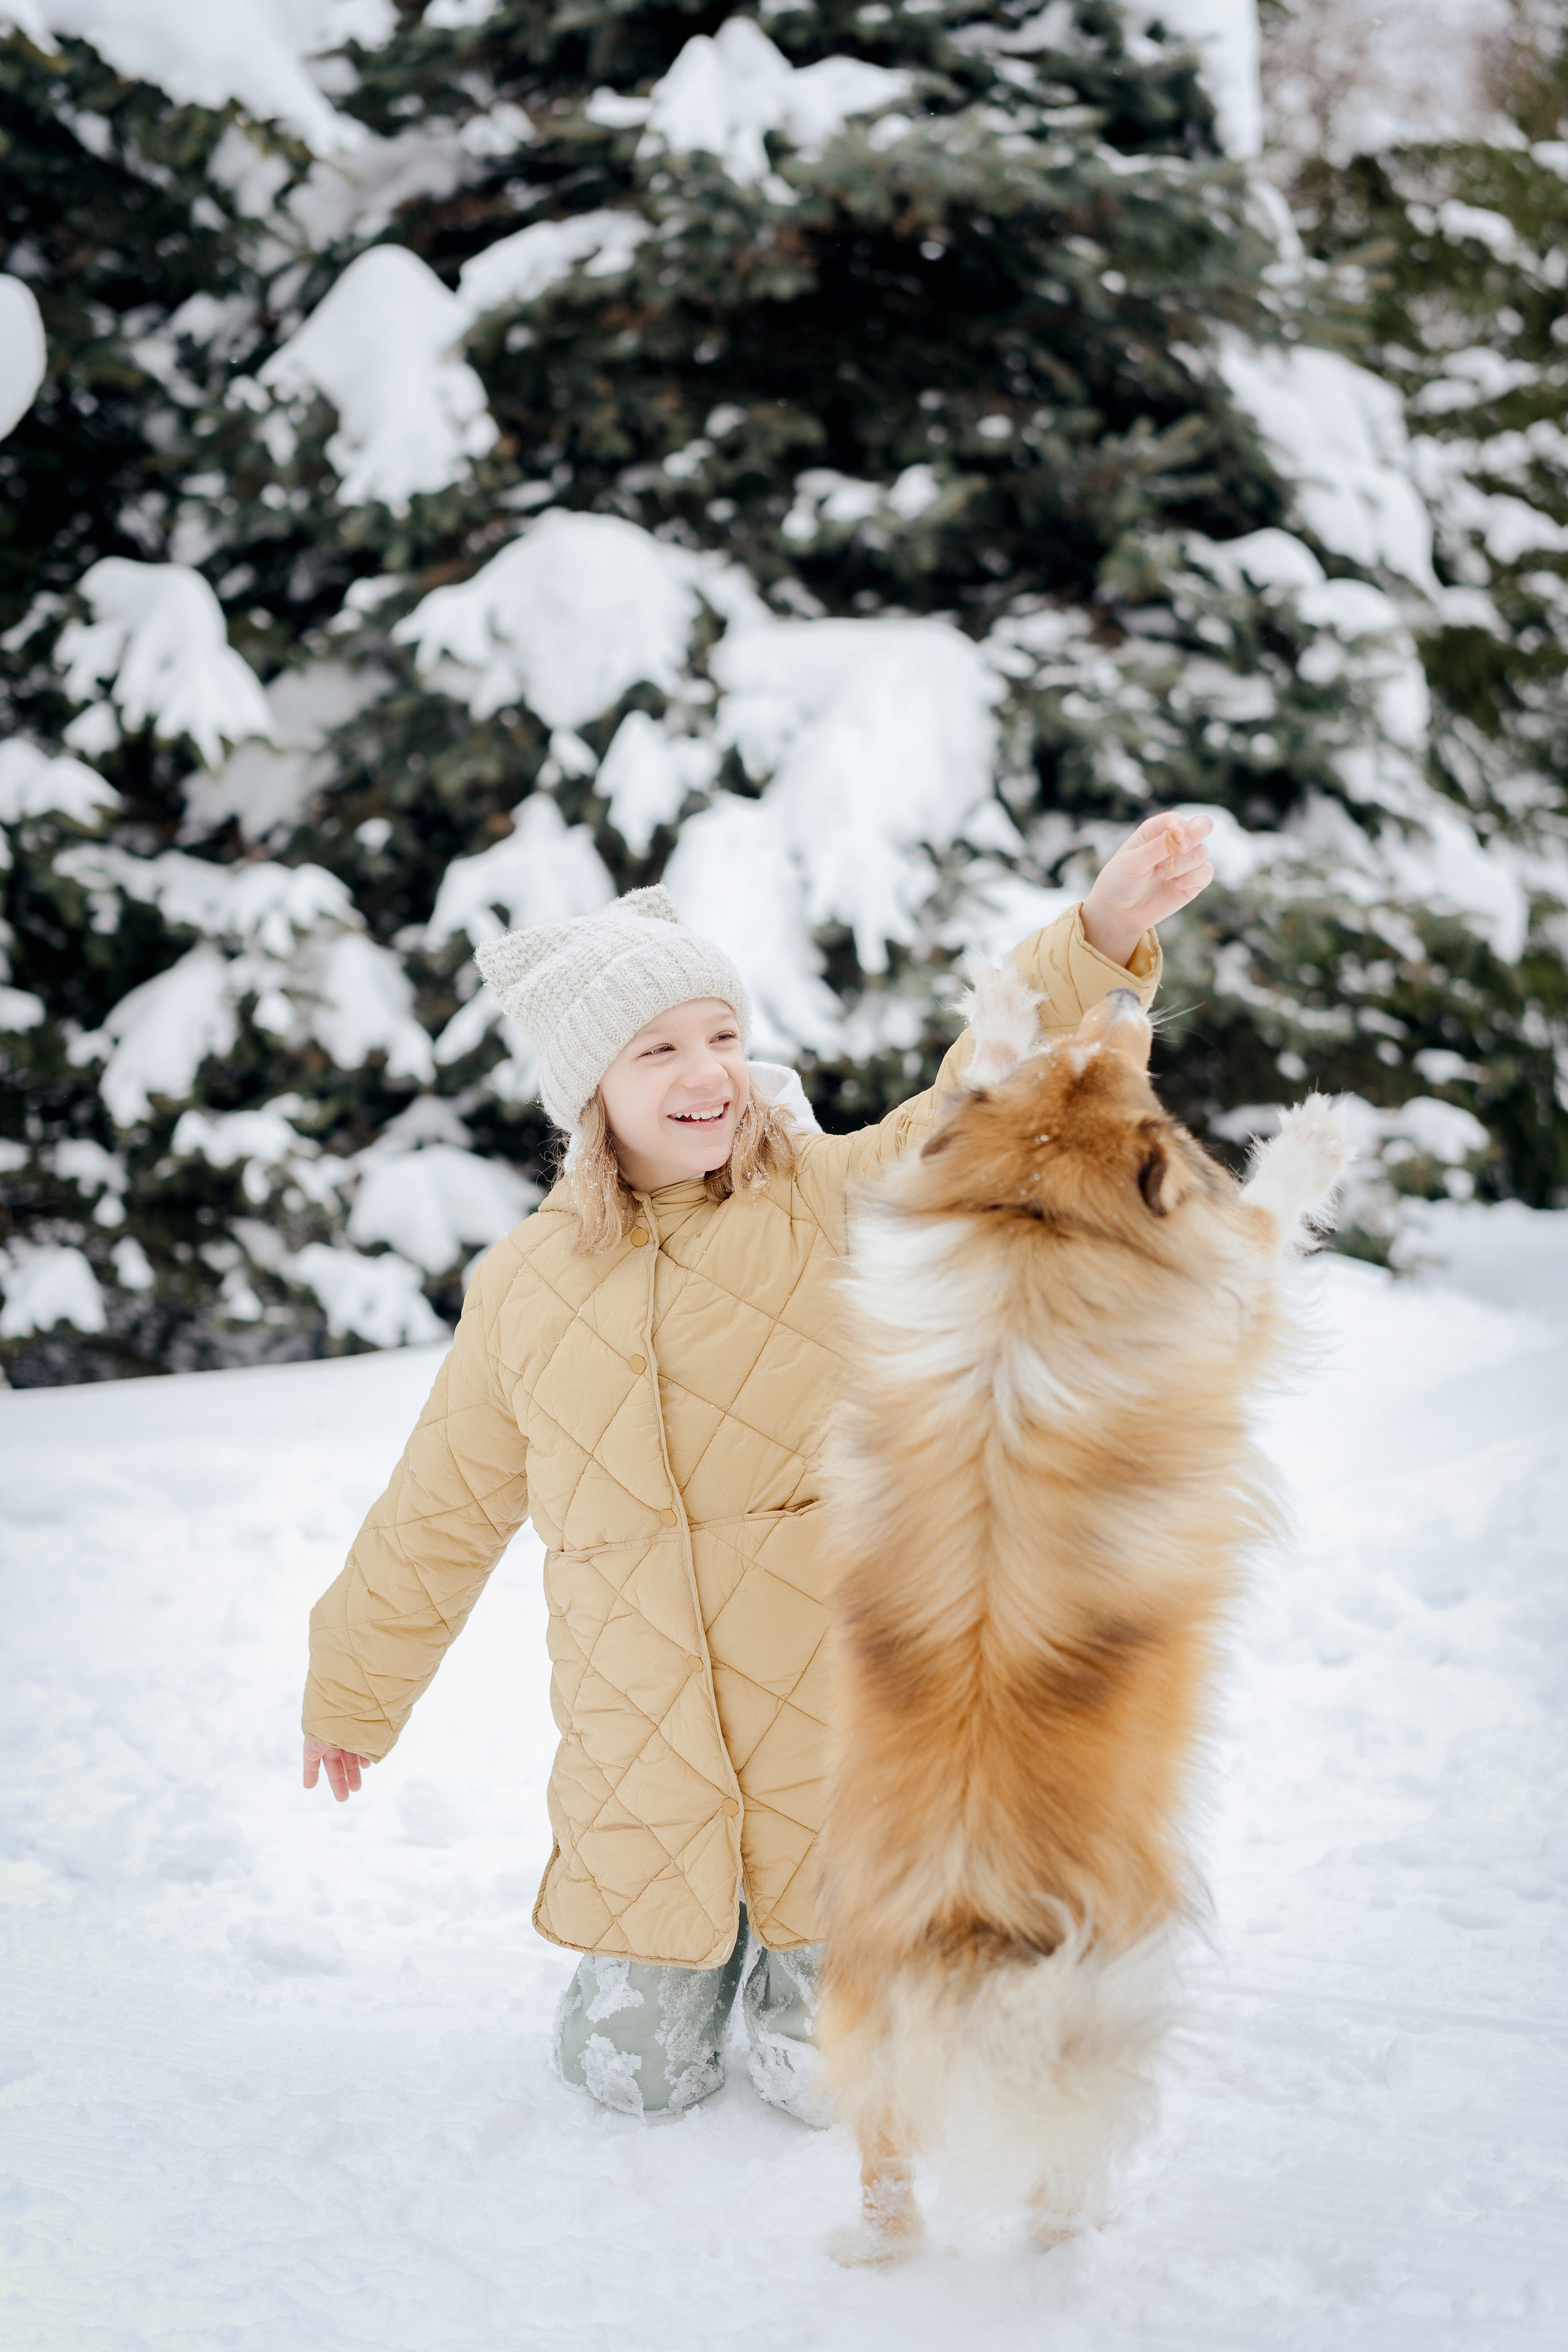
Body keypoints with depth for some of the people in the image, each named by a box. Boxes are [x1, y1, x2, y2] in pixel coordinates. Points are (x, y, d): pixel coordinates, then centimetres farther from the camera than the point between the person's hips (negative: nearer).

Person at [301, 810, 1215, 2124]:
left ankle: (806, 1945, 37)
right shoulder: (526, 1288, 3)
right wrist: (355, 1690, 24)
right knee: (636, 2078, 8)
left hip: (833, 1713, -2)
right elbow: (443, 1511, 15)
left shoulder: (840, 1201, -4)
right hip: (640, 1746, 2)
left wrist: (1105, 935, -35)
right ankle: (692, 1937, 41)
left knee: (830, 2078, 4)